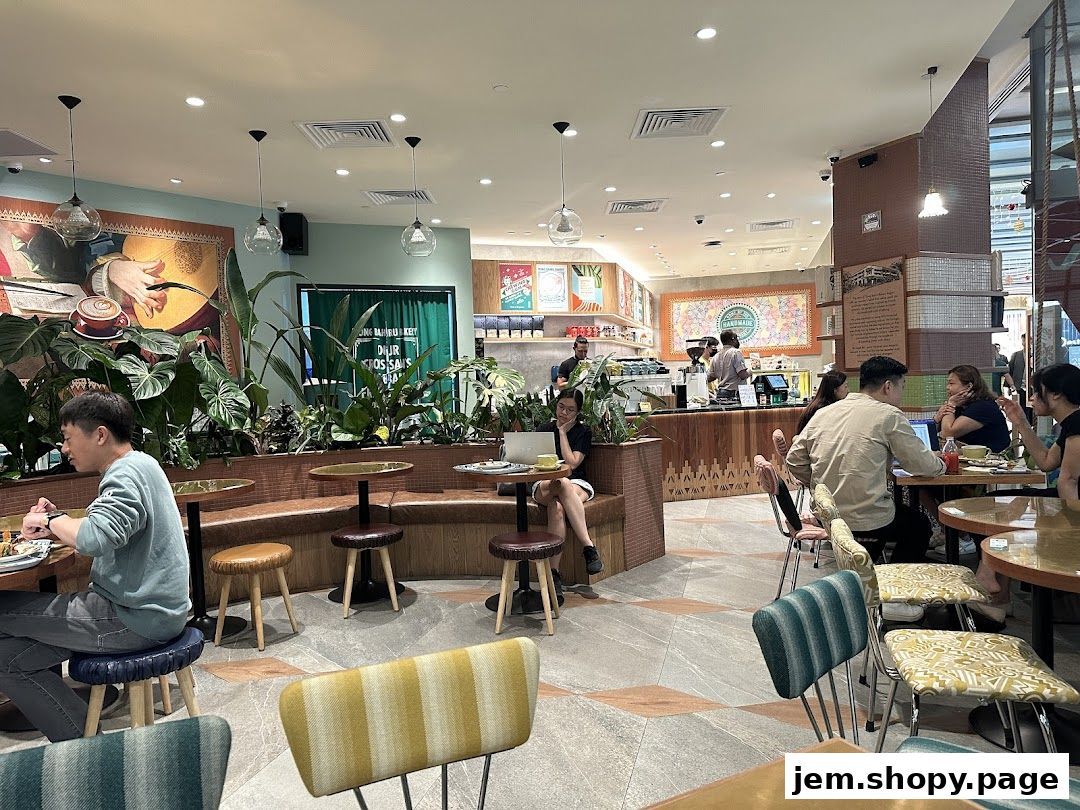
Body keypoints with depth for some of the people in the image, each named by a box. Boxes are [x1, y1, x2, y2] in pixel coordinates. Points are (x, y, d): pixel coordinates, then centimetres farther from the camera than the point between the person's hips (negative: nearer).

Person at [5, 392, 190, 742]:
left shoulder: (127, 474, -17)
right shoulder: (138, 466, 15)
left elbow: (94, 539, -33)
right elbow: (106, 541, 21)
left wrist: (53, 520, -13)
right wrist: (58, 525, 5)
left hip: (138, 619, -10)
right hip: (146, 609, 10)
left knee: (5, 609, -5)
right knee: (10, 655, 10)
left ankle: (84, 742, 3)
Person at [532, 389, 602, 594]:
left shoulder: (583, 431, 8)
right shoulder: (544, 429, 14)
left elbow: (571, 463, -6)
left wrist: (562, 431, -2)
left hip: (577, 484, -1)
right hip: (544, 485, 1)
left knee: (557, 506, -38)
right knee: (563, 484, -38)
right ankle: (589, 546, -40)